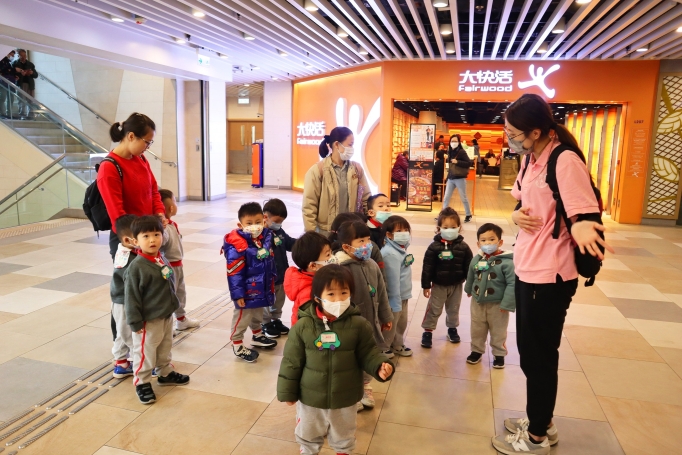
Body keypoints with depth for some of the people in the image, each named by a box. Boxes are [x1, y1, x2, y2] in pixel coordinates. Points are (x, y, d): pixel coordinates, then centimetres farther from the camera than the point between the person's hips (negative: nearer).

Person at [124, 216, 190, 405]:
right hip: (148, 320, -7)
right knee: (145, 353, 8)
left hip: (167, 315, 8)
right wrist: (136, 322, -17)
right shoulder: (136, 266, -23)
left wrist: (173, 306, 18)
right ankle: (142, 382, 26)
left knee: (165, 348, 23)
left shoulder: (162, 259, 1)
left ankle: (166, 373, 42)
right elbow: (132, 297, -19)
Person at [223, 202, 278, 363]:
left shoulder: (266, 237, -4)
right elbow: (234, 273, -23)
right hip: (247, 290, -8)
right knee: (242, 317, 9)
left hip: (262, 288, 8)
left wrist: (272, 281, 16)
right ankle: (237, 345, 26)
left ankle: (257, 336, 49)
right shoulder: (237, 246, -26)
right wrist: (238, 294, -21)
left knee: (258, 313, 27)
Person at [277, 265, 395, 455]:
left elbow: (368, 354, -7)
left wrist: (379, 367, -27)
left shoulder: (358, 324, -17)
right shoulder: (303, 326, -18)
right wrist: (288, 392, -3)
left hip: (345, 399, 0)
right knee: (307, 437, 26)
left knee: (344, 440, 26)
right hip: (310, 397, 0)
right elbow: (292, 361, -9)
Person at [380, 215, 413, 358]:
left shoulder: (402, 248, 4)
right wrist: (396, 302, -21)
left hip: (403, 296, 9)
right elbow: (393, 279, -25)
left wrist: (402, 299, 14)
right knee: (390, 325, 9)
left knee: (402, 323, 23)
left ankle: (397, 345, 42)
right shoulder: (390, 253, -26)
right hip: (393, 297, -9)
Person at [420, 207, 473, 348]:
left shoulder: (463, 247, -9)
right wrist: (426, 285, -10)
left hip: (457, 285, 2)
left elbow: (469, 267, -2)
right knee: (434, 309, 7)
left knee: (454, 309, 19)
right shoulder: (434, 247, -15)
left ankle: (452, 329, 39)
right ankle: (427, 331, 18)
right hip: (438, 284, -2)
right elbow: (427, 267, -11)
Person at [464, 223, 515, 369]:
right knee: (477, 329, 19)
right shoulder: (476, 259, -5)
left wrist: (507, 303, -23)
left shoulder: (506, 262, -22)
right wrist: (469, 289, 26)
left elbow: (512, 284, -22)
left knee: (498, 332, 15)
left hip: (497, 304, -4)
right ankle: (476, 350, 39)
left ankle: (499, 354, 34)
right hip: (477, 302, 4)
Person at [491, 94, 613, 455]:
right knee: (530, 352, 20)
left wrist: (580, 228, -44)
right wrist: (518, 214, -4)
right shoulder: (530, 159, 8)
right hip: (527, 269, 9)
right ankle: (540, 422, 39)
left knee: (539, 357, 6)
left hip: (550, 276, -9)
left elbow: (588, 215, -21)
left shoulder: (565, 161, -20)